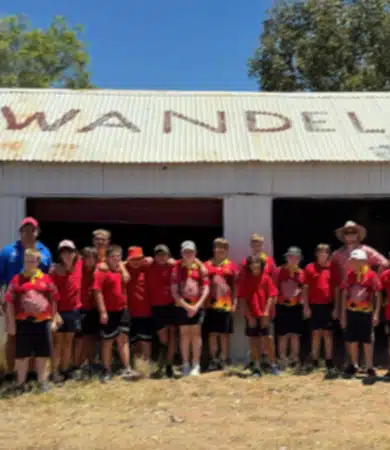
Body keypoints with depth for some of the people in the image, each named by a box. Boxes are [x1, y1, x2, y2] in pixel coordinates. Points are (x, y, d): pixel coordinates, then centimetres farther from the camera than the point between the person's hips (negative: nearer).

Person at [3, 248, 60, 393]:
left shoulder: (46, 279, 2)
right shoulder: (16, 280, -1)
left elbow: (53, 301, 6)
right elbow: (10, 303, -1)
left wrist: (54, 320, 4)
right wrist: (11, 324, -4)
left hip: (43, 321, 1)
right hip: (23, 322, -1)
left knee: (42, 354, 10)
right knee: (22, 354, 7)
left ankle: (42, 381, 24)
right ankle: (20, 382, 21)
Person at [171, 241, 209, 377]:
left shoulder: (200, 267, 2)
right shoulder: (177, 268, 1)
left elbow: (206, 289, 0)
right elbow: (174, 291, -3)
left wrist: (197, 305, -10)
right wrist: (186, 306, -9)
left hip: (197, 305, 0)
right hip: (182, 306, 0)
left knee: (196, 333, 0)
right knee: (184, 333, 4)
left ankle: (196, 365, 5)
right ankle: (185, 364, 12)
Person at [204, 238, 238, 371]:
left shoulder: (231, 266, 3)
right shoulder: (207, 265, 3)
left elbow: (235, 286, 5)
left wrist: (234, 303, -1)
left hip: (226, 305, -1)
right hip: (211, 304, 1)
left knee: (224, 334, 5)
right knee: (212, 334, 6)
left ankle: (223, 360, 14)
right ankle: (214, 360, 15)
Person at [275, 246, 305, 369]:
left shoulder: (301, 273, 3)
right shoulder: (279, 271, -5)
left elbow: (304, 291, 10)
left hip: (296, 307, 2)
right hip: (282, 307, -2)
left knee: (295, 335, 7)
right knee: (283, 335, 2)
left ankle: (295, 359, 16)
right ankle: (282, 360, 11)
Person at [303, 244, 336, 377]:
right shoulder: (309, 268, 0)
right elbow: (305, 288, 1)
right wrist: (306, 306, -4)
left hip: (328, 305, 0)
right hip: (315, 305, 0)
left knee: (328, 333, 2)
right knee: (316, 333, 7)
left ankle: (329, 362, 5)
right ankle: (314, 361, 17)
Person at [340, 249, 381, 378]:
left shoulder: (371, 275, -8)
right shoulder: (349, 275, 1)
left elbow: (377, 295, -5)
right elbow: (344, 295, 6)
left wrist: (376, 314, -10)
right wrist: (343, 314, 4)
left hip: (366, 312, -3)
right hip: (351, 312, 3)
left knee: (367, 341, 4)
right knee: (352, 340, 10)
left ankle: (370, 367, 15)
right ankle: (354, 365, 25)